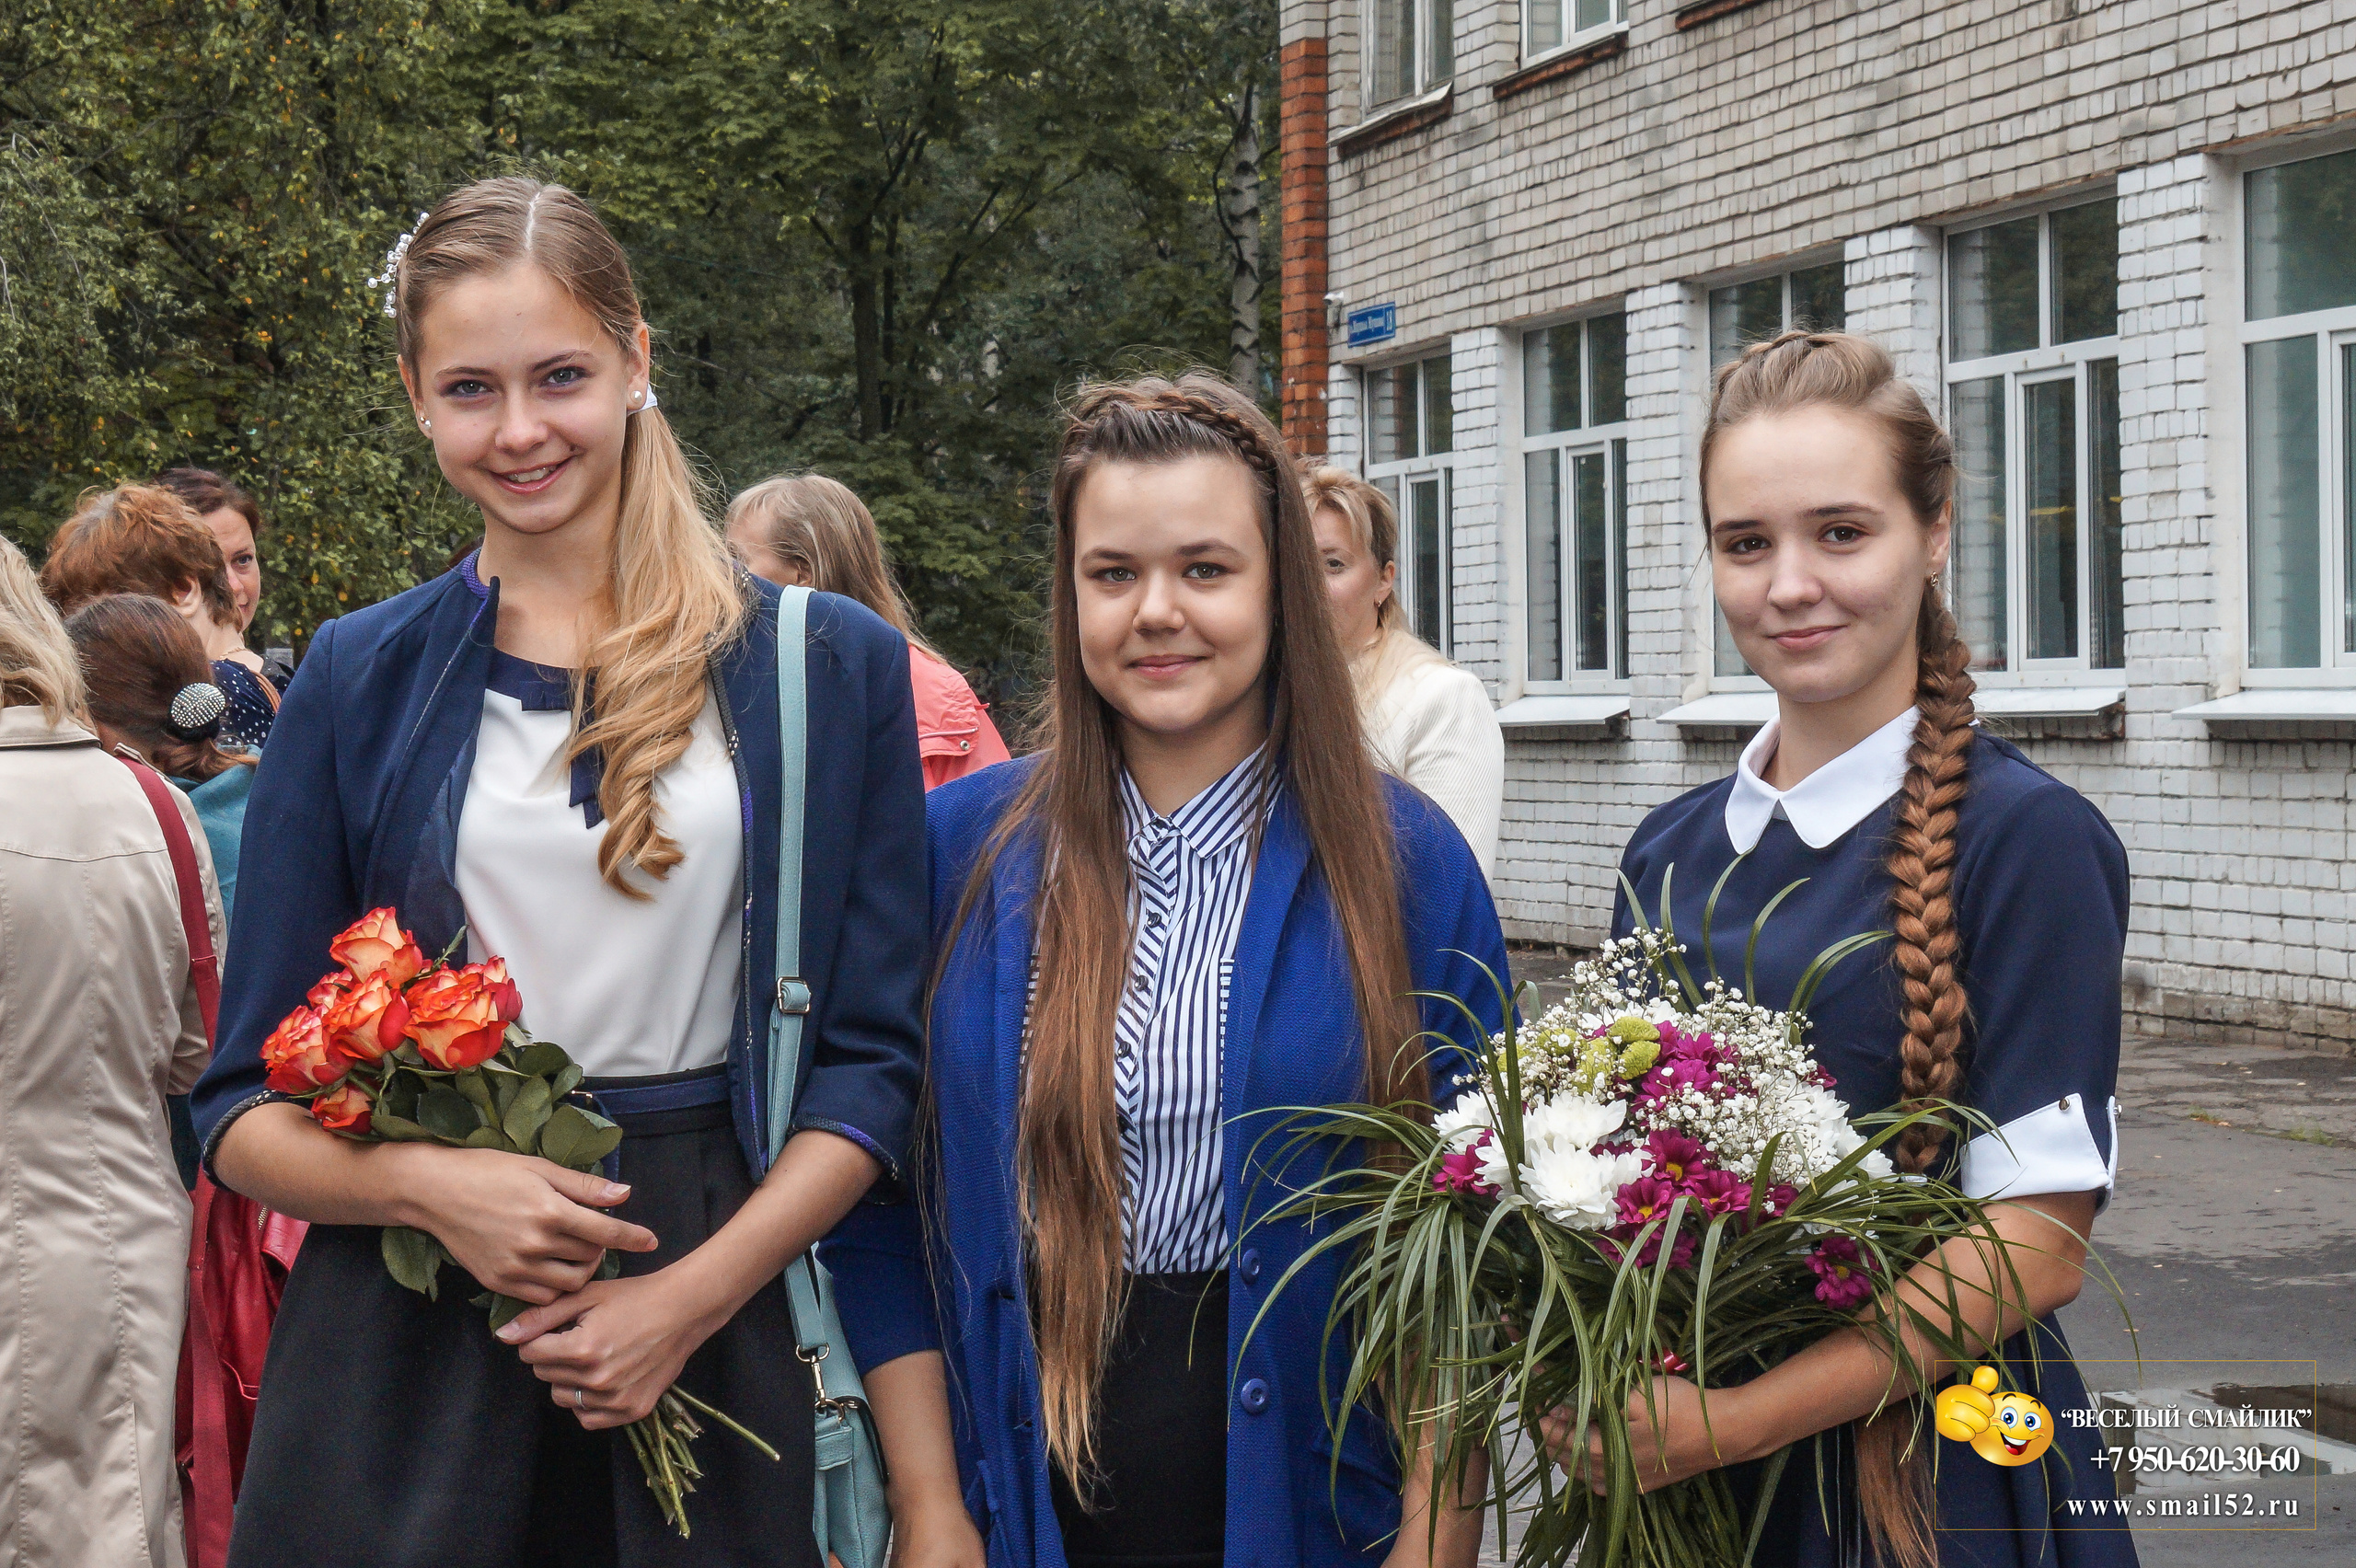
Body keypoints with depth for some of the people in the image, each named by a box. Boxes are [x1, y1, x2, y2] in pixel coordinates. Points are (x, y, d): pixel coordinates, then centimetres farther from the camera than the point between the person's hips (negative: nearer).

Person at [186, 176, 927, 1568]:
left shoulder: (827, 668, 1)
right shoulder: (359, 680, 4)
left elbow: (873, 1063, 0)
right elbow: (247, 1106, 3)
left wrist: (695, 1292, -13)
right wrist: (431, 1184, -15)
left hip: (711, 1346, 0)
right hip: (401, 1349, 1)